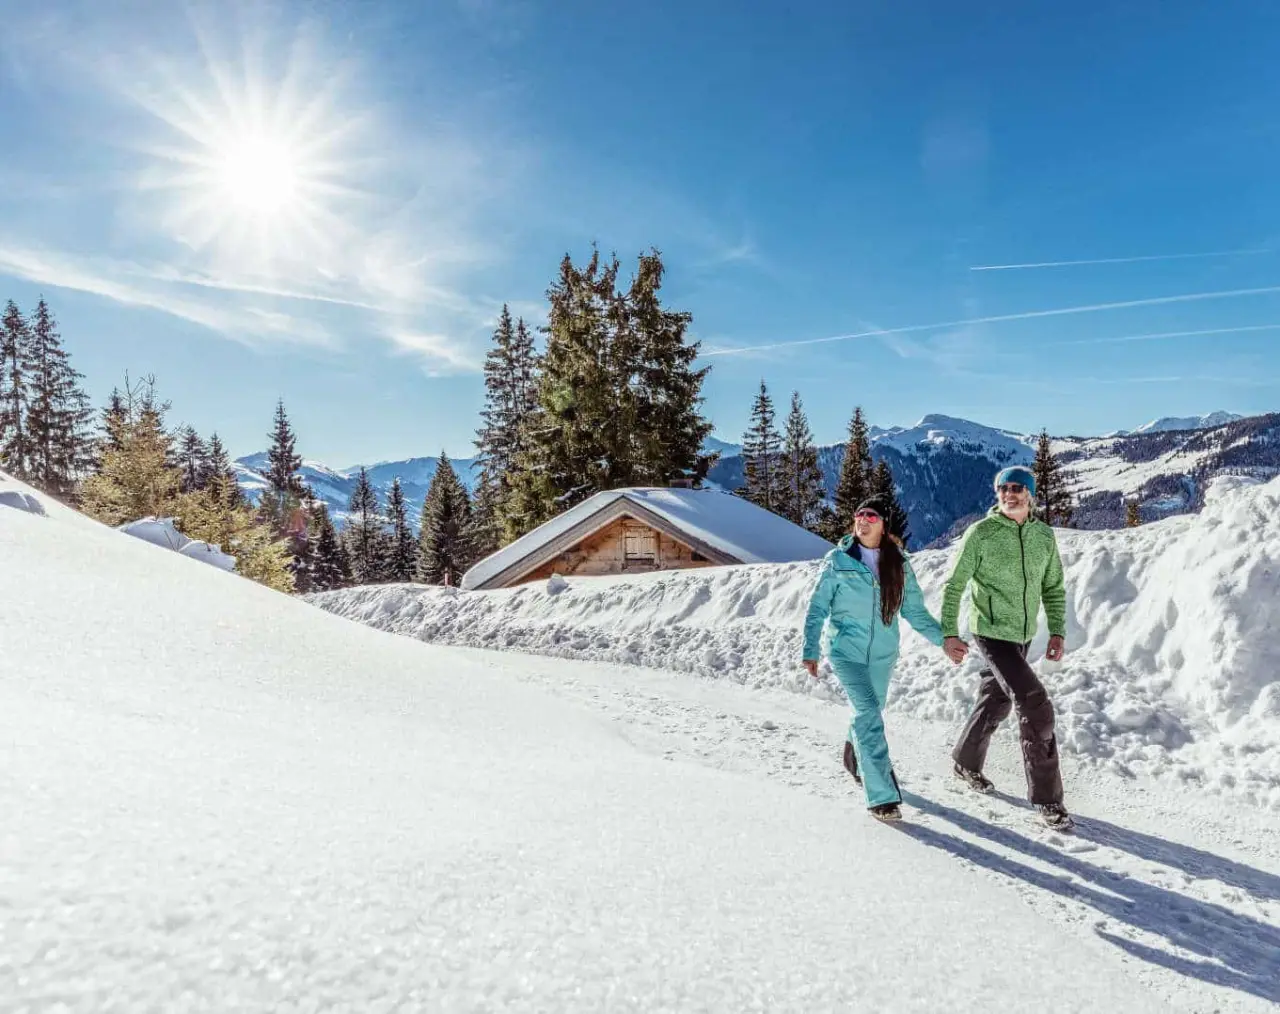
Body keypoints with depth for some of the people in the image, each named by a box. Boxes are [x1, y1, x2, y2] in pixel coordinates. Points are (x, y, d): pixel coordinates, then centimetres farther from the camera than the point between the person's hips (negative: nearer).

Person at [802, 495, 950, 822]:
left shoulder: (899, 565, 2)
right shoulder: (837, 561, -6)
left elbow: (915, 610, 7)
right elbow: (817, 608, -2)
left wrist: (944, 638, -2)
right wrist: (810, 651, -6)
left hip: (883, 653, 4)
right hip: (846, 650, -3)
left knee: (869, 712, 18)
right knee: (868, 713, -16)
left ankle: (855, 756, 50)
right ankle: (882, 796, -12)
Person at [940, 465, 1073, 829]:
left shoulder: (1044, 535, 1)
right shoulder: (981, 533, -14)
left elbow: (1053, 587, 11)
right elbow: (954, 585, -8)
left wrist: (1057, 631, 3)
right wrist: (949, 634, -11)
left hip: (1023, 634, 6)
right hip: (992, 633, -6)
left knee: (996, 701, 20)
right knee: (1035, 705, -14)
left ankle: (966, 762, 43)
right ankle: (1047, 797, -3)